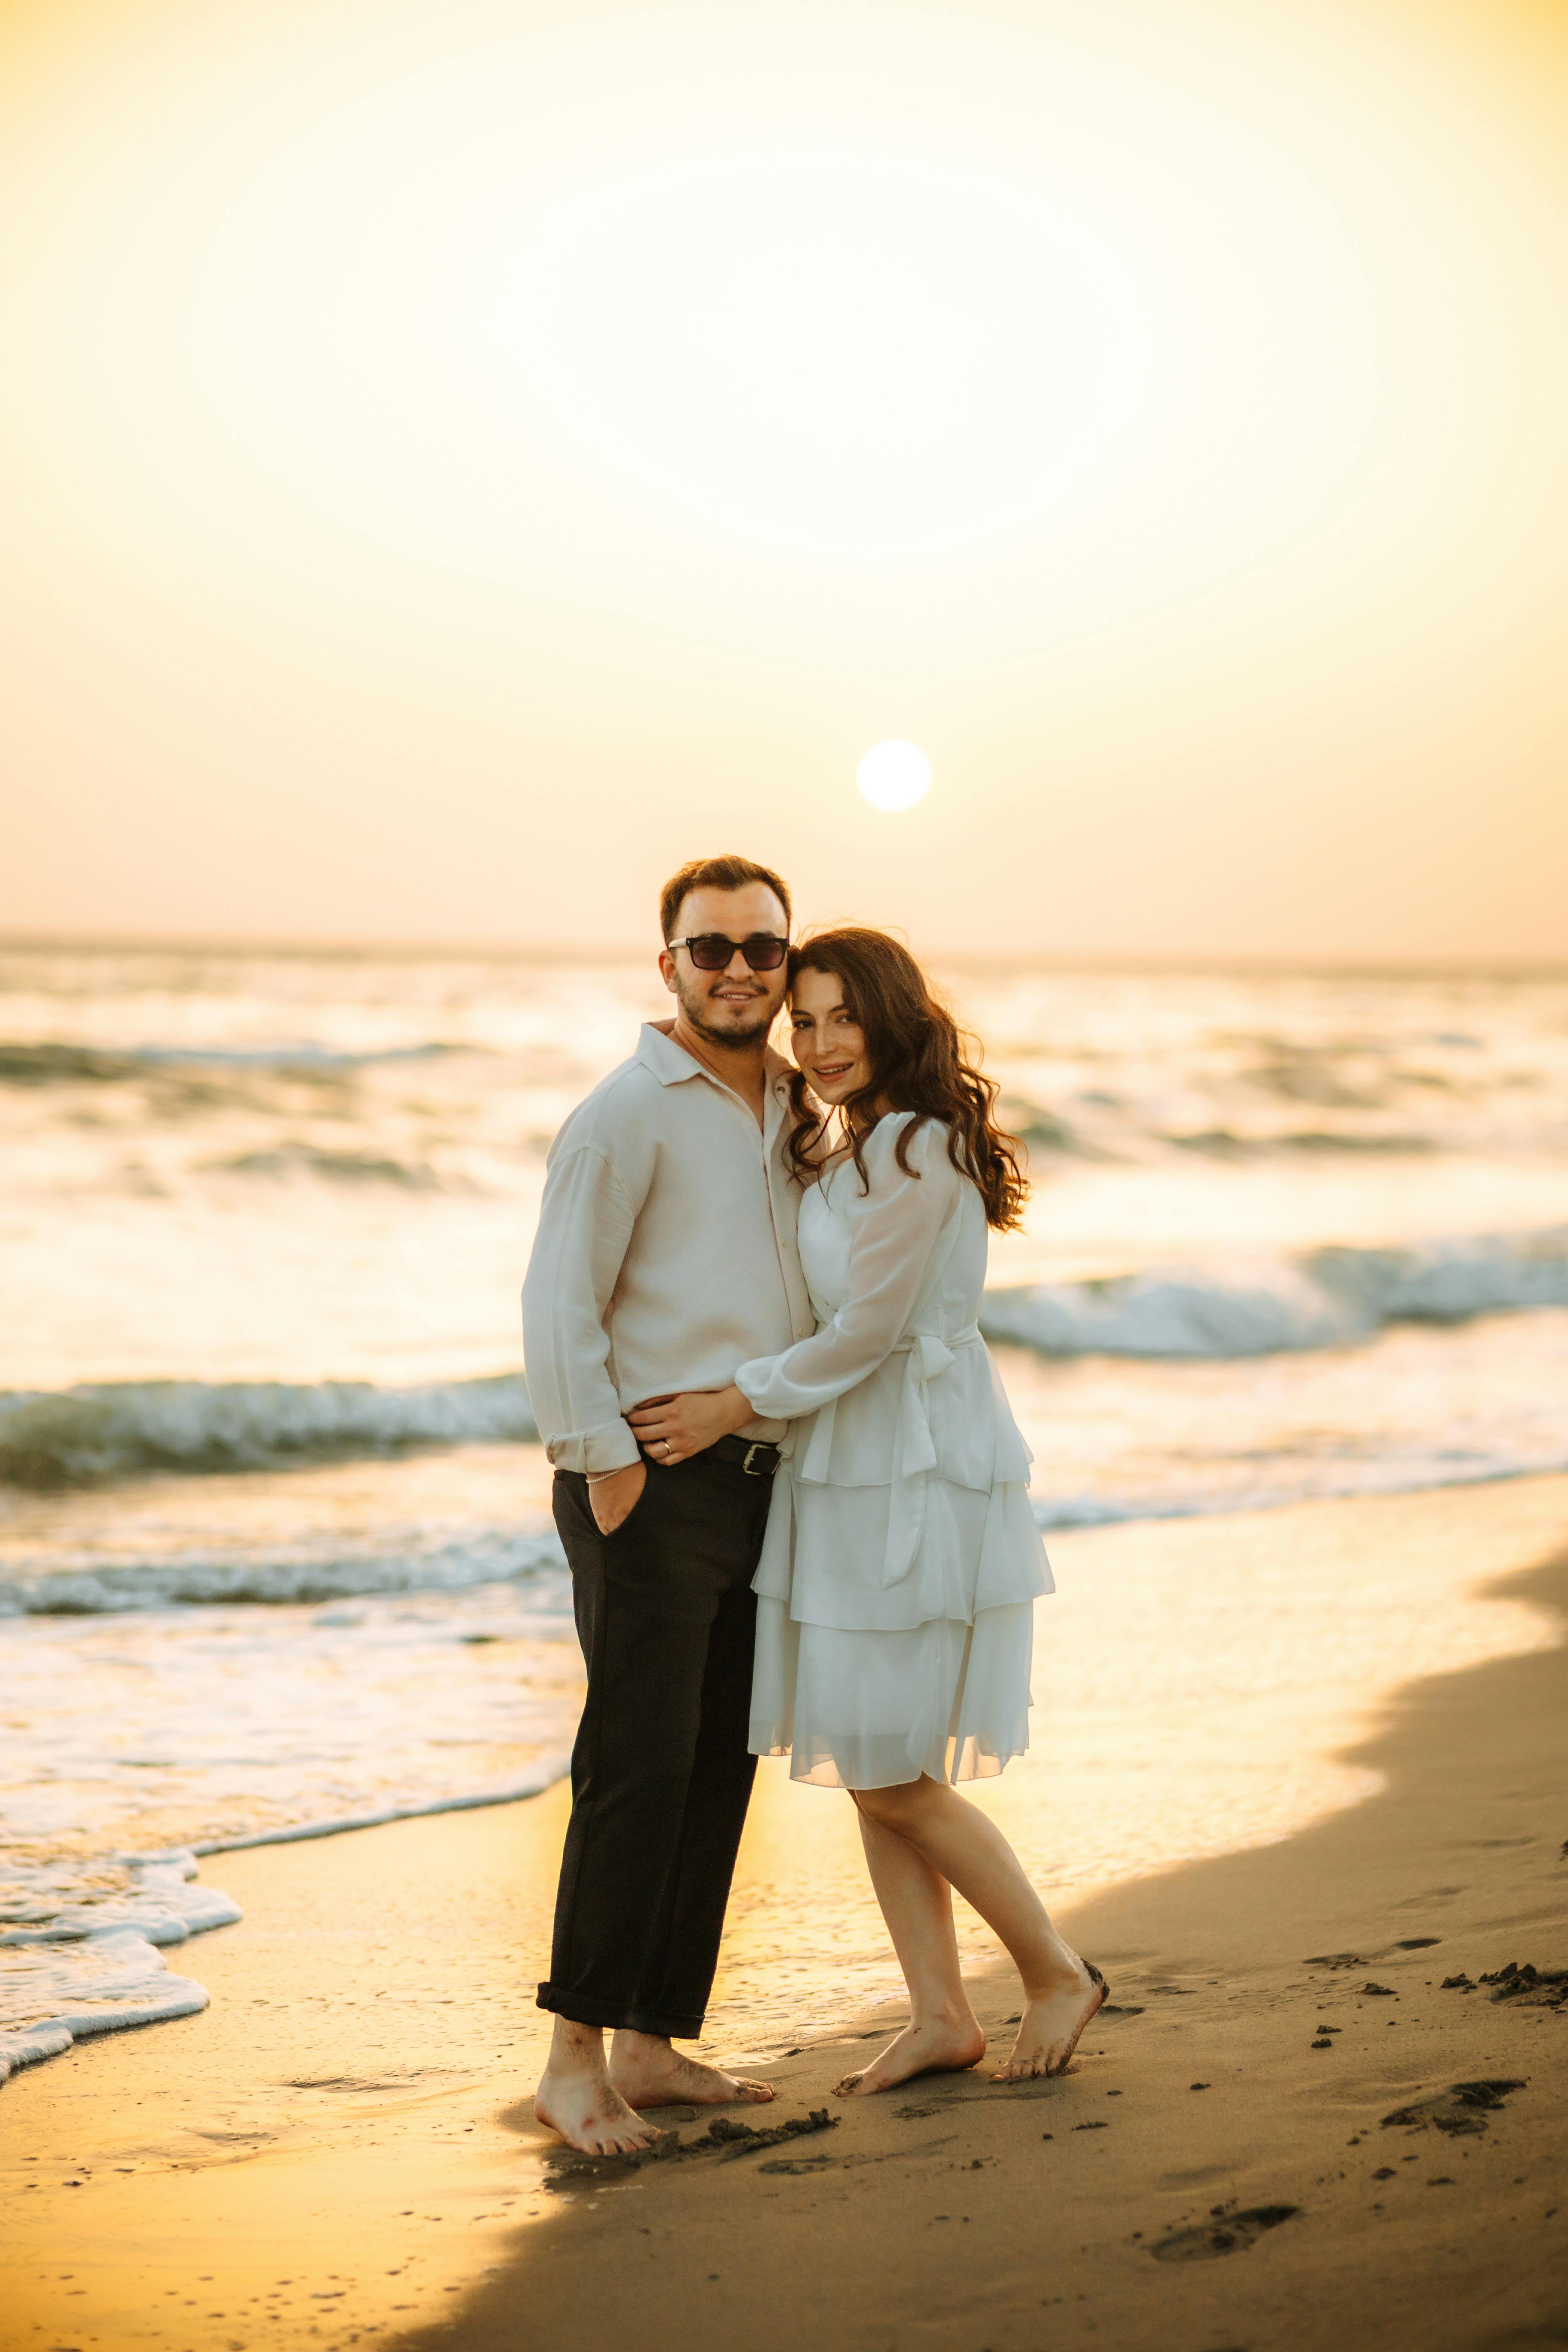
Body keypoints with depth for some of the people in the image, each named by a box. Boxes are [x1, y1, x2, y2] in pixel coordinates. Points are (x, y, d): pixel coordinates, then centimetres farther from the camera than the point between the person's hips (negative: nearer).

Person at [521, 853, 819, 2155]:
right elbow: (558, 1302, -11)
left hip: (759, 1481, 7)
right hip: (653, 1483, -7)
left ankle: (655, 2043, 15)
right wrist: (604, 1459, -16)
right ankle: (576, 2056, -1)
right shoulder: (629, 1112, -6)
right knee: (638, 1762, -8)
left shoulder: (793, 1112, 17)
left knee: (721, 1766, 8)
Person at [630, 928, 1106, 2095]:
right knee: (866, 1767, 10)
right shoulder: (840, 1150, 14)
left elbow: (867, 1331, -16)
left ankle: (1057, 1972, 13)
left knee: (894, 1773, -3)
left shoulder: (914, 1150, -16)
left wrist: (736, 1404, -10)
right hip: (848, 1475, 10)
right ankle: (940, 2016, 17)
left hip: (918, 1479, -10)